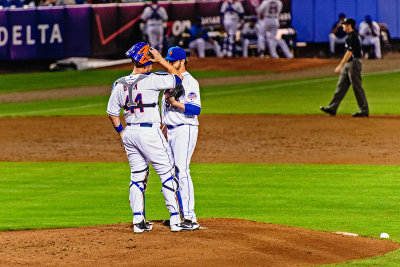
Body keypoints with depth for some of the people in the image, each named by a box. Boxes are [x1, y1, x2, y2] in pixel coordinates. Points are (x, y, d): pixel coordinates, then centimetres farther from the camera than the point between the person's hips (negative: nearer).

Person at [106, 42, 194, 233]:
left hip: (129, 133, 6)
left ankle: (138, 221, 10)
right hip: (149, 133, -6)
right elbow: (177, 77, -4)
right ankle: (176, 220, -1)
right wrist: (161, 60, 1)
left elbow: (112, 112, 11)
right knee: (167, 173, 2)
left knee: (137, 176, 13)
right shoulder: (150, 80, -15)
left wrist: (121, 133, 21)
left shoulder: (119, 84, 4)